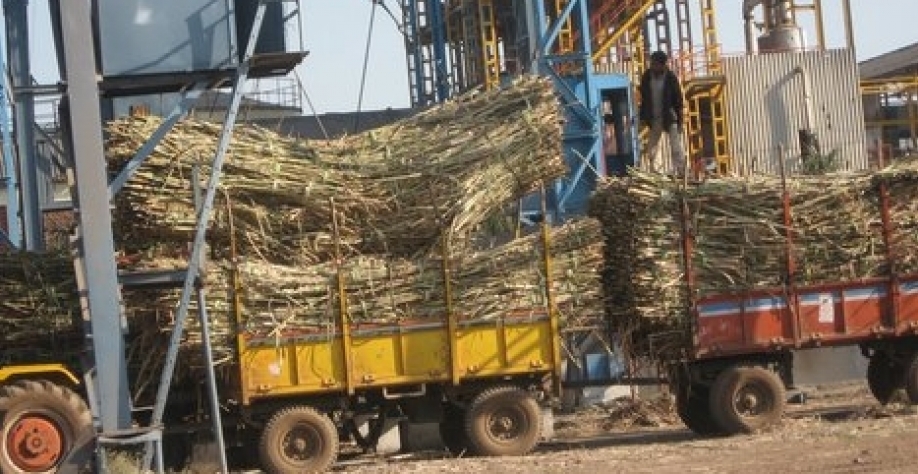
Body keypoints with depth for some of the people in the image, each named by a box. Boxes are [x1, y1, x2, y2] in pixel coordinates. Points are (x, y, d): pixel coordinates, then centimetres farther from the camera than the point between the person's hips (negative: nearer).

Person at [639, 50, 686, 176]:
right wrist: (643, 117, 7)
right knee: (652, 148, 9)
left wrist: (679, 122, -9)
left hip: (670, 118, -4)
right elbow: (644, 98, 9)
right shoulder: (647, 76, -1)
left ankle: (680, 172, -6)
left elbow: (678, 101, -7)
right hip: (654, 119, 4)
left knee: (676, 147, -8)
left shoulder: (671, 78, -11)